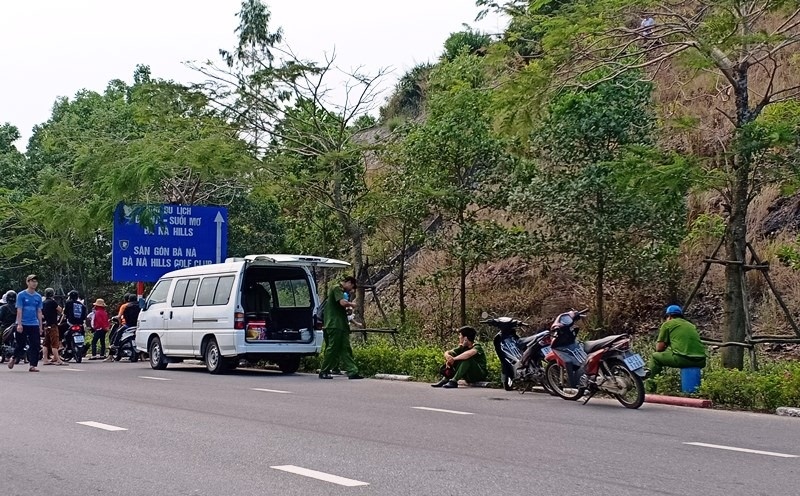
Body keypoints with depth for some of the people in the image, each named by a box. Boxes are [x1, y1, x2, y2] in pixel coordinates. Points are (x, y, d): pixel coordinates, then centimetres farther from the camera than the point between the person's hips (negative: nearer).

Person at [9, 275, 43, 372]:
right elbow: (19, 311, -7)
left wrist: (40, 326, 10)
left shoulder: (38, 297, 10)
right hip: (23, 324, -4)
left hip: (34, 325, 4)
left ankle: (32, 365, -1)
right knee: (21, 345, 4)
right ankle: (14, 359, 29)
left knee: (35, 346, -4)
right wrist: (19, 324, -14)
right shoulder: (21, 295, -3)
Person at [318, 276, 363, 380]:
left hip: (341, 325, 10)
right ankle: (323, 372, 2)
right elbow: (343, 302, -21)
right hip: (335, 324, -10)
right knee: (333, 348, -6)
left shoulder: (340, 290, 24)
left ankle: (352, 371, 0)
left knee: (345, 349, 4)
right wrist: (352, 304, -4)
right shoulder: (337, 288, -7)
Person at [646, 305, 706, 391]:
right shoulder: (691, 325, 28)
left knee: (655, 357, 16)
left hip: (683, 359, -5)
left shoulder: (667, 324, 11)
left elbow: (659, 348, 10)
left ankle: (650, 386, 14)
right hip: (701, 362, 6)